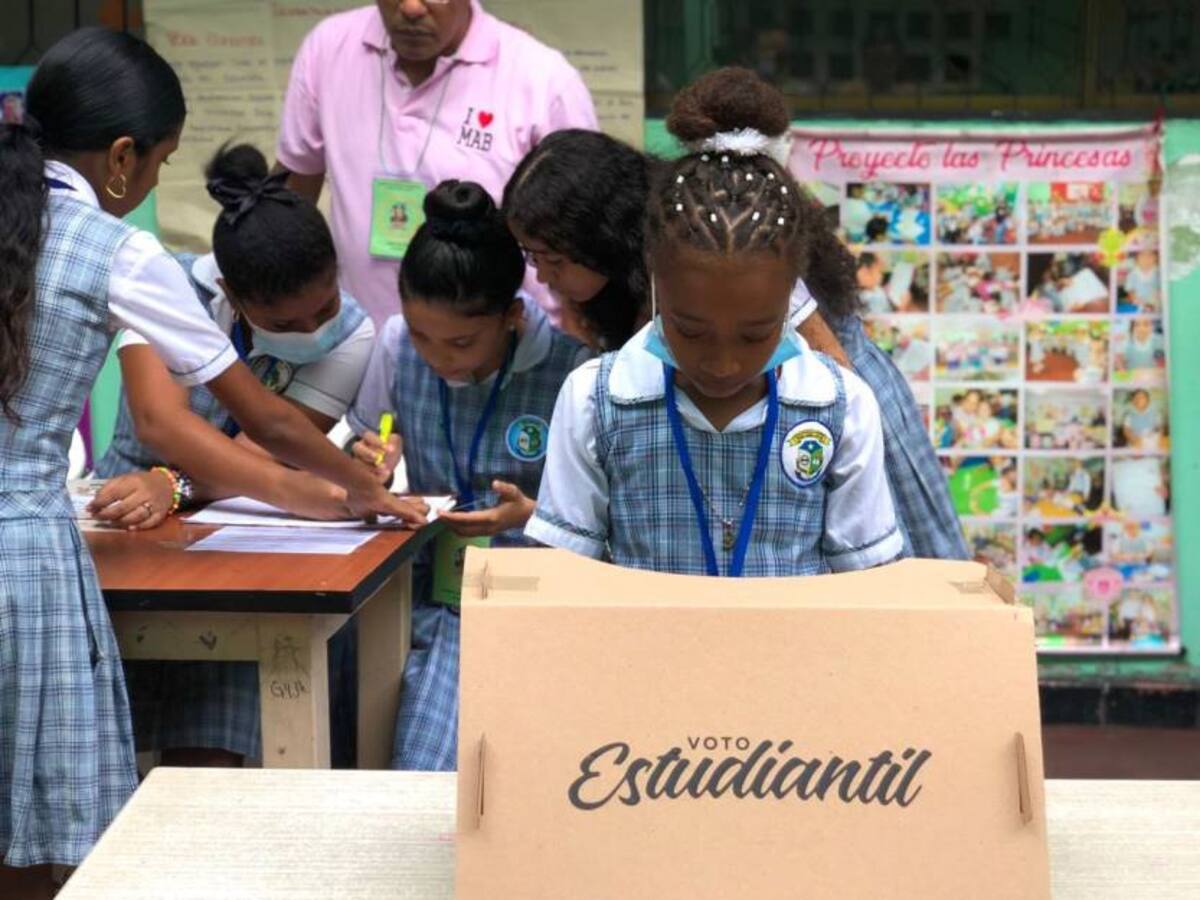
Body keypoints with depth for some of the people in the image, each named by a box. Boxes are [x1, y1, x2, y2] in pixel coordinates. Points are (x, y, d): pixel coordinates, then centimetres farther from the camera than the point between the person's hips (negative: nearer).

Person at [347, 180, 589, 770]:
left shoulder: (570, 364, -12)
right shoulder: (396, 345, 3)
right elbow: (359, 458, 20)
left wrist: (535, 515, -20)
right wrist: (370, 466, -3)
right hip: (437, 600, 4)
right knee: (425, 773, -16)